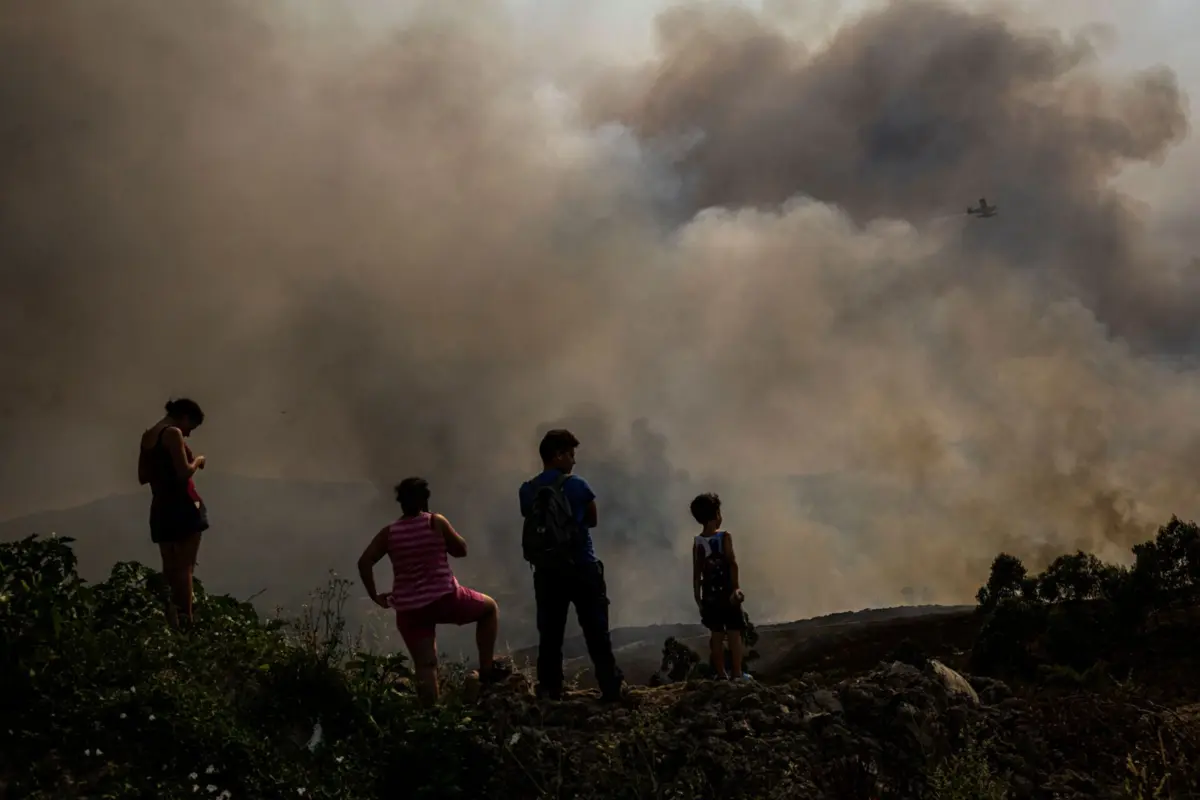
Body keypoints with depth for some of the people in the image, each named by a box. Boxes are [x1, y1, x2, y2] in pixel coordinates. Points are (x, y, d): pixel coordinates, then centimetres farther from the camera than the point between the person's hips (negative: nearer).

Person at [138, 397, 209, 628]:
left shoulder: (148, 435, 15)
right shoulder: (173, 433, -10)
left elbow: (143, 477, 20)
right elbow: (184, 473, -18)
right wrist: (198, 461, 0)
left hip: (160, 507, 7)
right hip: (182, 505, -7)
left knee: (170, 567, 10)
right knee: (185, 567, -7)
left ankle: (170, 623, 6)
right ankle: (186, 621, -13)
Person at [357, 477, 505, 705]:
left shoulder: (389, 532, 4)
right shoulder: (436, 522, -4)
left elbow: (364, 562, -3)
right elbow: (460, 550, 5)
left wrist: (375, 596, 5)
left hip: (409, 608, 3)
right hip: (444, 598, -3)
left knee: (425, 665, 6)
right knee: (490, 607, 22)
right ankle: (487, 668, 19)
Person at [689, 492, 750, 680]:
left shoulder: (697, 542, 2)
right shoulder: (724, 537, -9)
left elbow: (696, 573, 2)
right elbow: (732, 564, -17)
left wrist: (698, 598, 7)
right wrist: (736, 587, -15)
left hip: (709, 594, 4)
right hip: (727, 591, -4)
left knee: (716, 634, 8)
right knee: (734, 633, 2)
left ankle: (721, 674, 9)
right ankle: (737, 673, 0)